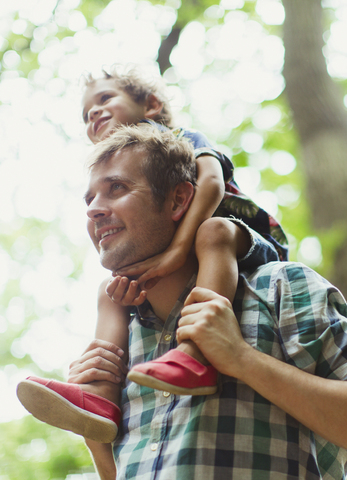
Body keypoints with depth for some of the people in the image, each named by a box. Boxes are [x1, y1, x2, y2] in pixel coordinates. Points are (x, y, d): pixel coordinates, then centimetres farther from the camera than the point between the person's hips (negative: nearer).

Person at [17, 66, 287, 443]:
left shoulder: (180, 139, 5)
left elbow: (211, 179, -18)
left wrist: (178, 249, -30)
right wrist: (125, 284, -18)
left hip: (247, 252, -6)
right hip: (180, 285, 6)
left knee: (213, 230, -34)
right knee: (109, 292, -3)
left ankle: (197, 355, -52)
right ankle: (104, 393, -26)